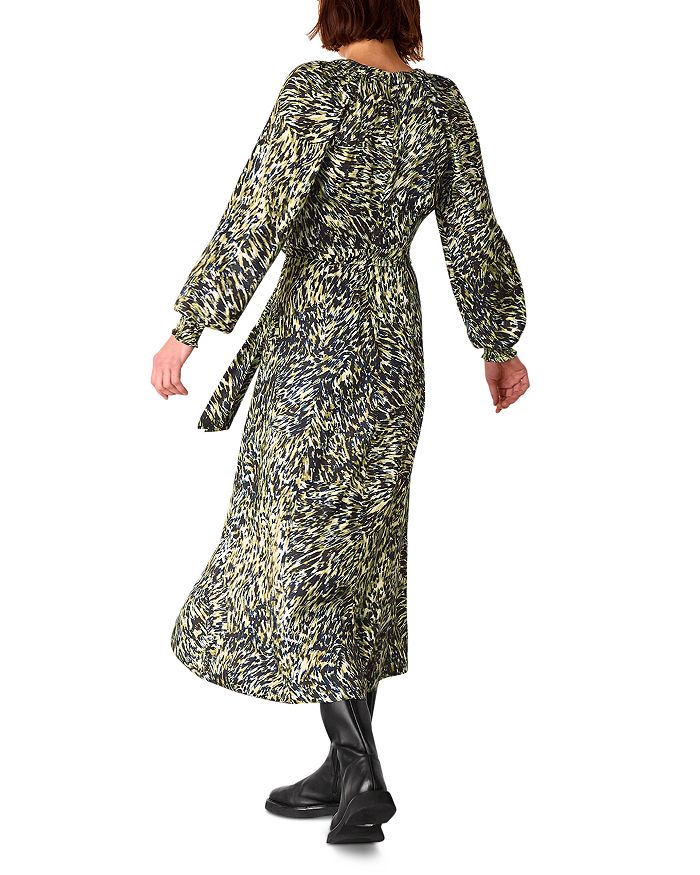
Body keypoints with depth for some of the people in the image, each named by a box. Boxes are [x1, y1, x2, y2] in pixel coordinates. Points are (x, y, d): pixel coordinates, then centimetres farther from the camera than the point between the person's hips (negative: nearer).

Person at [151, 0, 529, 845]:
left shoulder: (316, 88, -9)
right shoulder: (442, 102, 7)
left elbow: (256, 216, -15)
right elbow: (472, 234, 11)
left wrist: (188, 330, -12)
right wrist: (497, 344, 21)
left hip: (314, 335, -6)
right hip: (396, 339, 6)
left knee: (301, 543, 0)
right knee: (361, 538, 11)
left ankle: (363, 774, -4)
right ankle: (346, 769, 19)